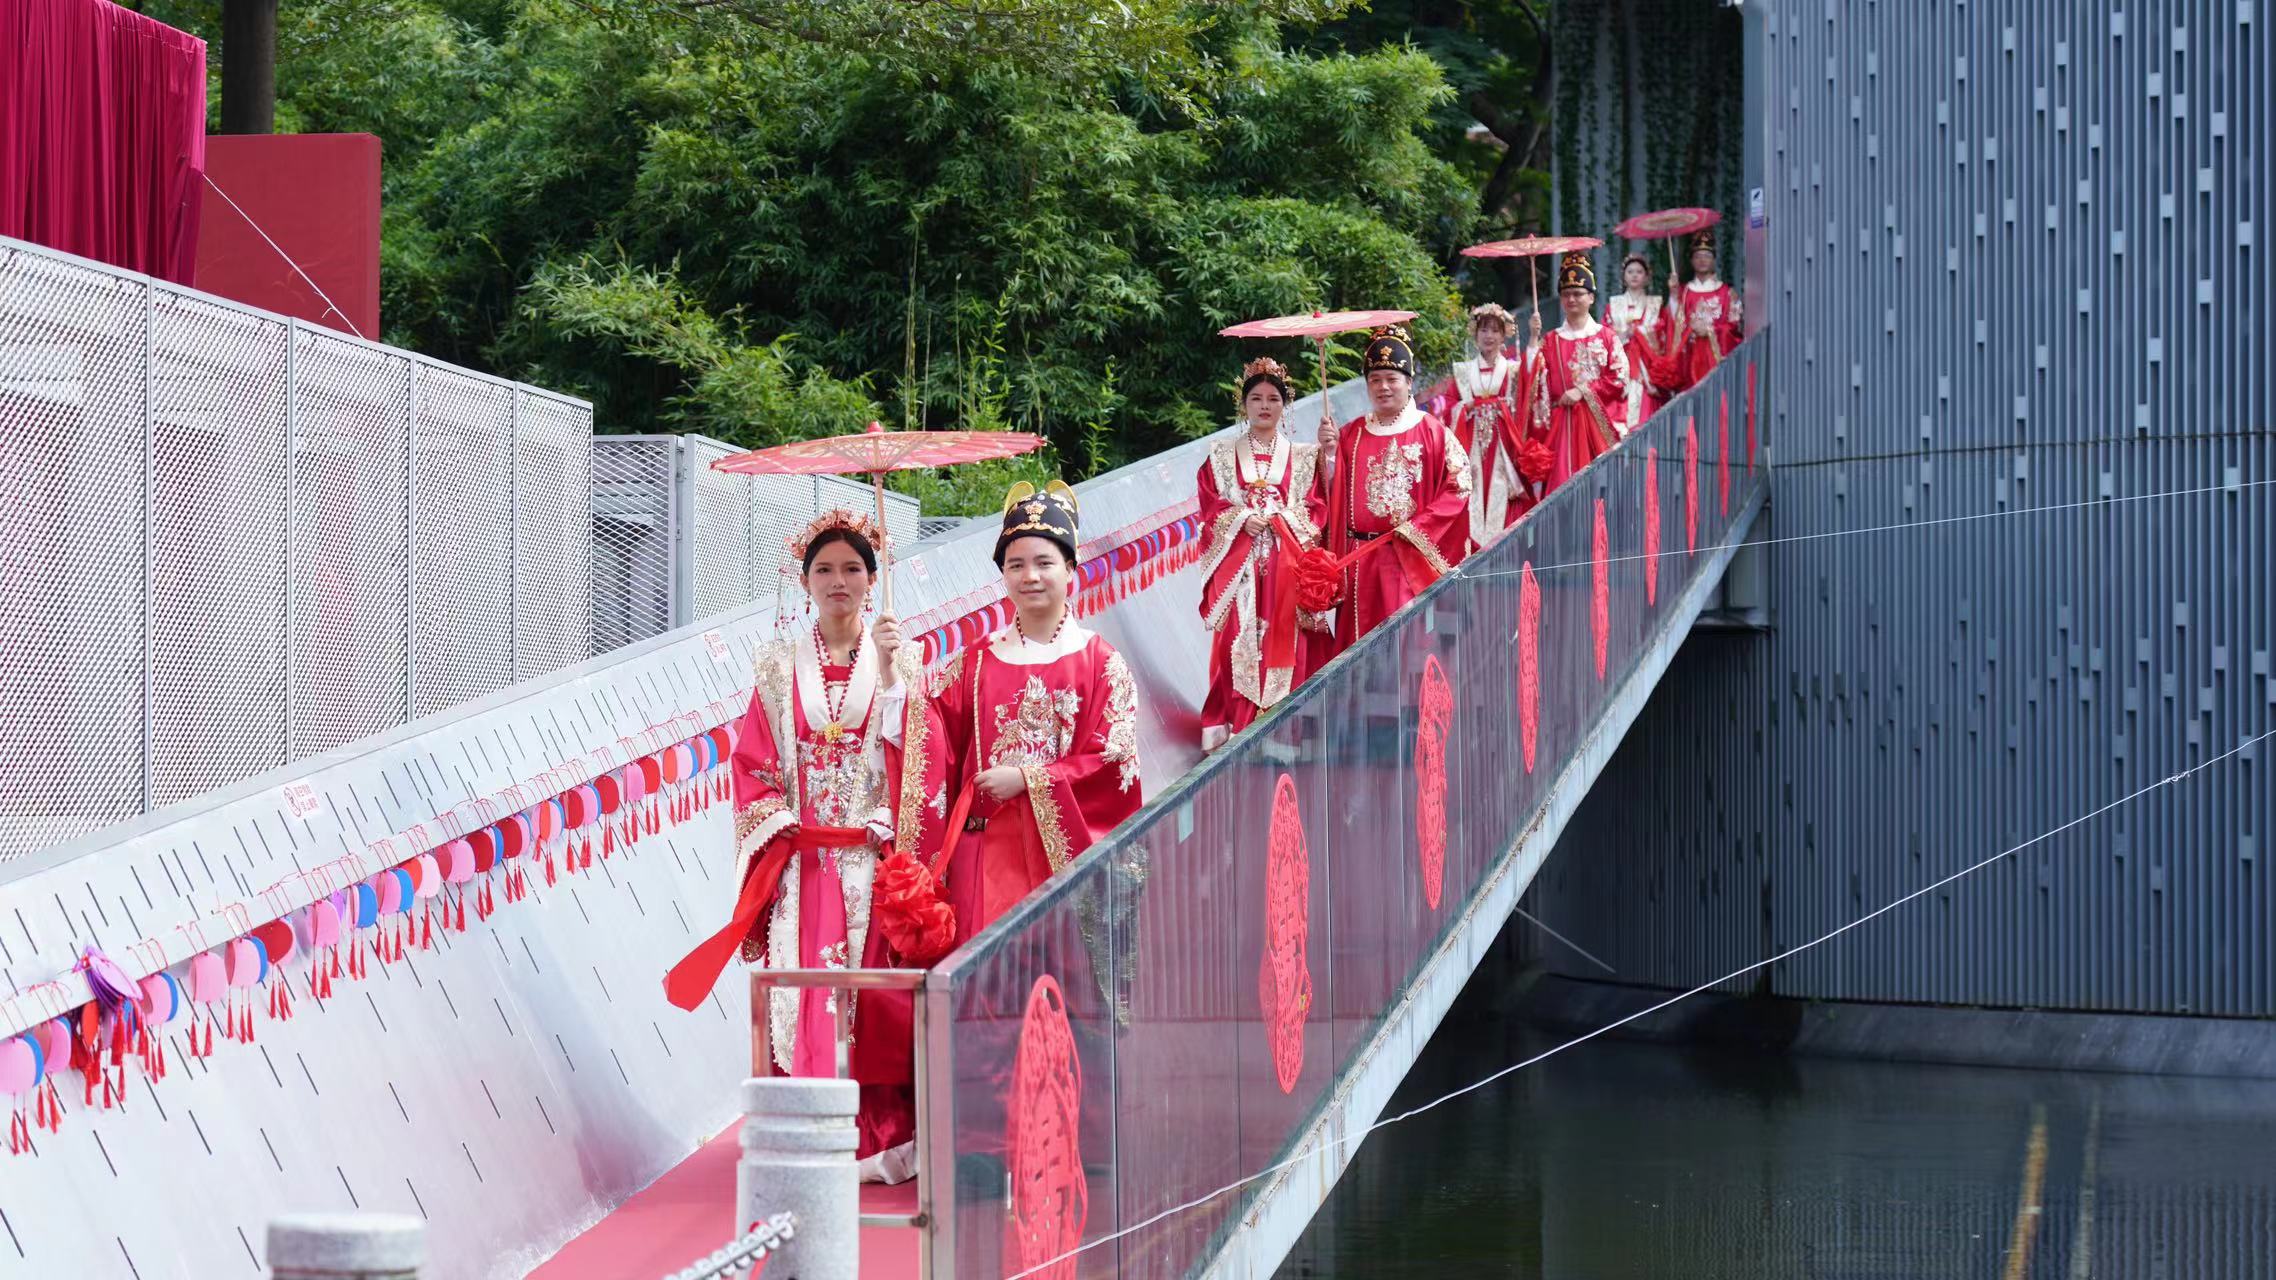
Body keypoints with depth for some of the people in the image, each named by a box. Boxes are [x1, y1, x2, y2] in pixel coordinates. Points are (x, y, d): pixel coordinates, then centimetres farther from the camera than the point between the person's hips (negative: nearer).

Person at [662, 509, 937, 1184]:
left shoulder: (899, 664, 7)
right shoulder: (778, 665, 9)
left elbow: (918, 761, 1)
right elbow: (753, 760, 5)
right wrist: (777, 830, -6)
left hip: (876, 860, -1)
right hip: (801, 865, 1)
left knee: (878, 997, -4)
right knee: (804, 997, -5)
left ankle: (886, 1144, 2)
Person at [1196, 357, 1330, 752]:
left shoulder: (1303, 457, 14)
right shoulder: (1221, 457, 14)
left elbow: (1316, 507, 5)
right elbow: (1210, 504, 5)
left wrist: (1278, 518, -11)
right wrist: (1242, 519, -11)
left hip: (1287, 566, 0)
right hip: (1239, 565, 0)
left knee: (1285, 642, -6)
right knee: (1238, 644, -10)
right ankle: (1237, 728, -10)